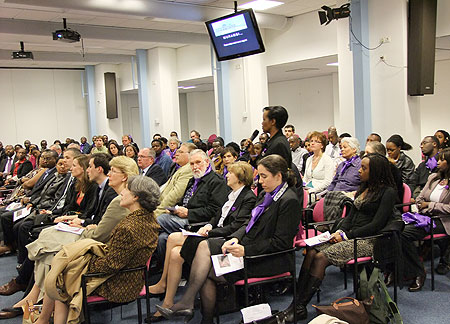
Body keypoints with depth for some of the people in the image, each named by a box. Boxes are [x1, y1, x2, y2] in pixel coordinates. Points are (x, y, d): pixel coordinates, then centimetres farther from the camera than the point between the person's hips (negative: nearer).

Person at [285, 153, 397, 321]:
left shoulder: (388, 192, -6)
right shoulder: (364, 187, 19)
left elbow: (376, 225, -13)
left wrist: (347, 235, -13)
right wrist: (340, 231, 0)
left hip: (368, 240, -7)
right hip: (351, 235, 8)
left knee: (322, 257, -26)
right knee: (312, 251, -17)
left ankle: (300, 308, -22)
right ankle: (296, 302, -21)